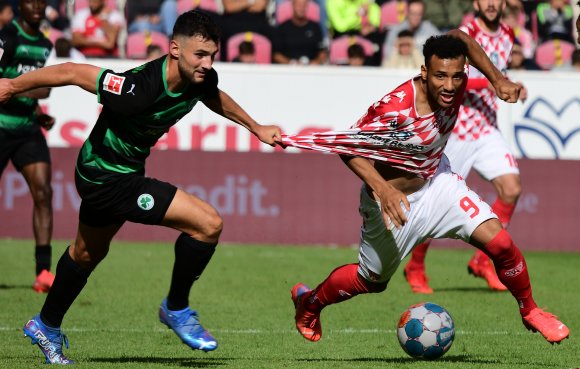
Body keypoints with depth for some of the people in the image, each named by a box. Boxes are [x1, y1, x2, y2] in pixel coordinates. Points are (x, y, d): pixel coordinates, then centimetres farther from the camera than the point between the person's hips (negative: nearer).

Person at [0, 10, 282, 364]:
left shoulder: (201, 79, -13)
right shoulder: (140, 89, -36)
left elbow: (214, 96, 14)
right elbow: (72, 72, -26)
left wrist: (255, 127, 21)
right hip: (107, 179, -9)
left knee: (87, 253, 30)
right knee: (208, 223, -16)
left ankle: (46, 326, 52)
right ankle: (176, 309, 4)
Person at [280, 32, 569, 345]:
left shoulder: (457, 85, -21)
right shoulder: (395, 108, -37)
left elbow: (459, 37, 1)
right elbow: (349, 147, -25)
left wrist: (498, 79, -5)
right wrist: (382, 190, -37)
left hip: (436, 181, 4)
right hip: (392, 200, -4)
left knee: (500, 244, -11)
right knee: (372, 280, 16)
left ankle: (529, 312, 16)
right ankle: (308, 301, 46)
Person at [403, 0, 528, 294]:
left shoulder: (507, 35, 9)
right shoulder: (466, 34, -14)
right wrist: (489, 82, -34)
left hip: (487, 129, 6)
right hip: (455, 128, -6)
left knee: (511, 190, -10)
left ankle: (482, 260, 4)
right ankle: (415, 267, 18)